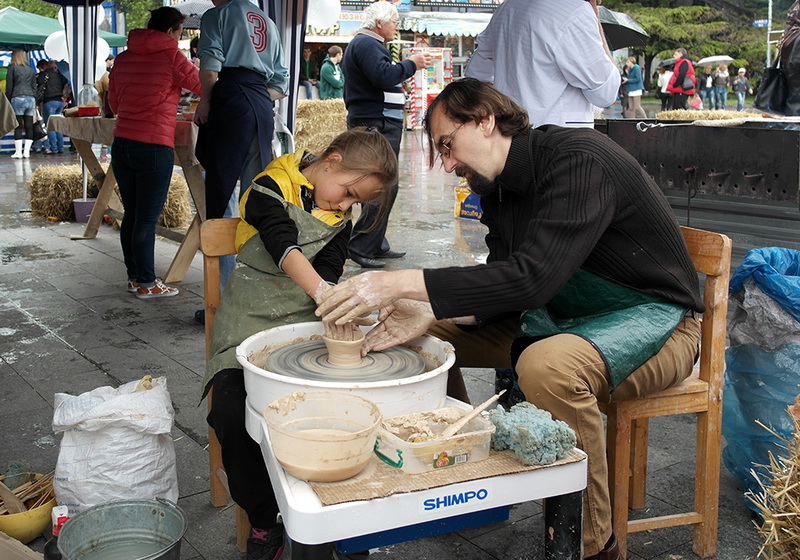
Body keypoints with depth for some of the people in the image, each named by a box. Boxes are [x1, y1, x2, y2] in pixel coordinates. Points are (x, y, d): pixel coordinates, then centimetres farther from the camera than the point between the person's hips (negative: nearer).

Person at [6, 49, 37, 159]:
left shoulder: (12, 68, 2)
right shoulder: (31, 70, 15)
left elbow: (9, 86, 0)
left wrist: (7, 101, 5)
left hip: (18, 98, -4)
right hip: (31, 98, 4)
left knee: (18, 126, -4)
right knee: (29, 126, 3)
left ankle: (18, 152, -5)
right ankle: (26, 151, 4)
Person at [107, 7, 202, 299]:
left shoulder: (123, 58, 12)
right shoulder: (172, 57, -5)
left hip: (121, 142, 6)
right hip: (155, 147, -6)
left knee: (131, 214, 13)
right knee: (147, 218, -2)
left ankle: (134, 276, 21)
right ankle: (146, 284, 4)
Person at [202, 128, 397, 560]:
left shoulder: (340, 219, 11)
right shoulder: (272, 189, -7)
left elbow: (330, 270, -1)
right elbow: (285, 247, -24)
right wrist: (322, 290, -41)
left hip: (306, 319, 4)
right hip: (252, 321, -3)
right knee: (231, 413, -23)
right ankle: (263, 521, -3)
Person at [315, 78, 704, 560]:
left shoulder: (579, 159, -23)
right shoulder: (498, 187, 4)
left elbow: (532, 276, -34)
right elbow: (502, 296, 0)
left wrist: (403, 282, -35)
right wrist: (427, 311, -19)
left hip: (652, 319, -8)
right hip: (563, 317, 8)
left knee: (547, 365, -39)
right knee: (427, 333, 1)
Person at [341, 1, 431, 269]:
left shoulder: (367, 43, 25)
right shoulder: (366, 44, -11)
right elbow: (384, 77, -24)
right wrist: (411, 64, -14)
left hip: (379, 123, 12)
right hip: (377, 123, -12)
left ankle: (377, 245, 19)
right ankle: (360, 248, -11)